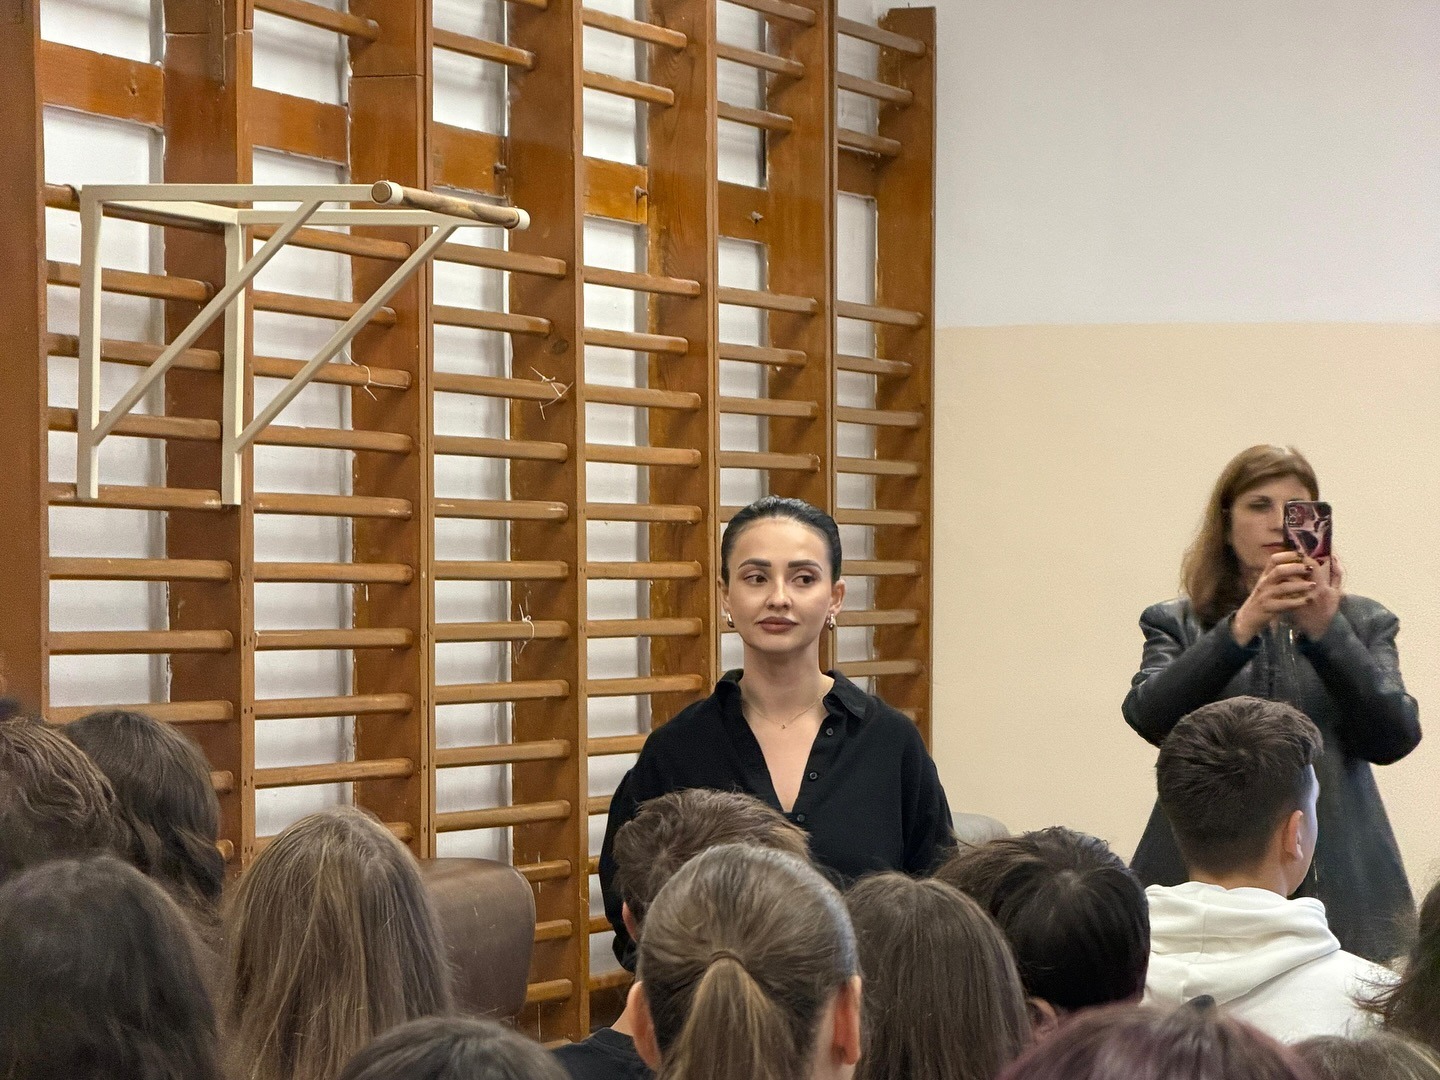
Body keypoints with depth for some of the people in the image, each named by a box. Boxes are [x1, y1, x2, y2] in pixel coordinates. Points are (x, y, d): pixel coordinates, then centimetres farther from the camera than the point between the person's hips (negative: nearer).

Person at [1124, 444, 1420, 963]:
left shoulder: (1361, 623, 13)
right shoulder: (1177, 624, 11)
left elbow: (1394, 739, -2)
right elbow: (1150, 717, -8)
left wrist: (1326, 630, -13)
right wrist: (1242, 627, -19)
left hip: (1334, 887, 1)